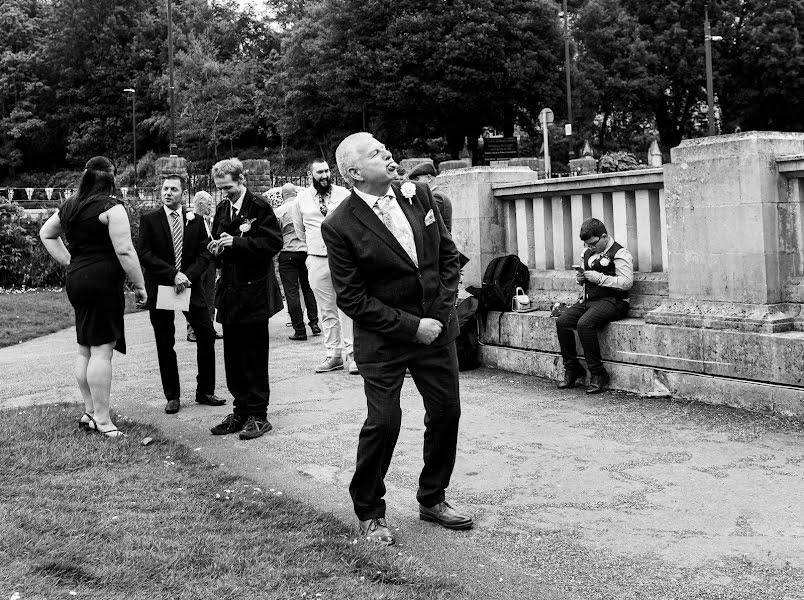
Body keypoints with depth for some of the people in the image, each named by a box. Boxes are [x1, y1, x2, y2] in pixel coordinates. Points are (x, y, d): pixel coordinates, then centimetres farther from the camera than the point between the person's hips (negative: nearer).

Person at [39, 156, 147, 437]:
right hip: (103, 281, -8)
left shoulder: (69, 206, 12)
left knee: (85, 349, 14)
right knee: (102, 349, -6)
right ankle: (102, 419, -5)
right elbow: (124, 251, -16)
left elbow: (46, 233, 27)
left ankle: (89, 411, 22)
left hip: (76, 280, 8)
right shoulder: (111, 207, -11)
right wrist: (140, 285, -9)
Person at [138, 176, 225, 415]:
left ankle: (205, 391, 10)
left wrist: (188, 276, -13)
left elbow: (204, 255, 3)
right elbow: (145, 254, -8)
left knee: (207, 334, -2)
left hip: (190, 287, 2)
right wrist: (173, 274, -17)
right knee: (165, 345, 4)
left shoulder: (195, 220, 6)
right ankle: (172, 396, 15)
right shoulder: (149, 219, -1)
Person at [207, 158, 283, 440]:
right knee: (233, 357, 10)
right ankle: (241, 411, 19)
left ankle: (258, 415, 5)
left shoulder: (259, 207, -7)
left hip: (254, 293, -7)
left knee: (254, 357, -2)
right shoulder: (222, 210, 13)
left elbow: (274, 242, -15)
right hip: (229, 293, 7)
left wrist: (237, 242, -19)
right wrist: (217, 248, -1)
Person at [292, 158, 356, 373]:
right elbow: (299, 230, 19)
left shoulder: (343, 194, 0)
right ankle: (333, 355, 14)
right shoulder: (302, 199, 5)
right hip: (317, 261, 2)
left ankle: (350, 355, -1)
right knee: (327, 312, 7)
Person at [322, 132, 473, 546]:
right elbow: (351, 298, -13)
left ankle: (432, 499, 30)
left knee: (446, 412, 9)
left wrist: (442, 308, -4)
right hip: (383, 340, -5)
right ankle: (369, 512, 16)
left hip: (436, 325, 6)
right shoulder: (340, 227, -14)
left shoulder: (418, 195, 1)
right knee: (384, 422, -6)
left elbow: (448, 252, 9)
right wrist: (411, 326, -16)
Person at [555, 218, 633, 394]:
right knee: (562, 321, -17)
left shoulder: (620, 253, -6)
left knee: (584, 324, -32)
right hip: (588, 299, 8)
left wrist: (599, 278, -18)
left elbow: (627, 282, -16)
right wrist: (581, 278, 7)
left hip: (611, 301, -8)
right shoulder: (588, 252, 18)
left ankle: (598, 374, -20)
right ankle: (572, 369, -6)